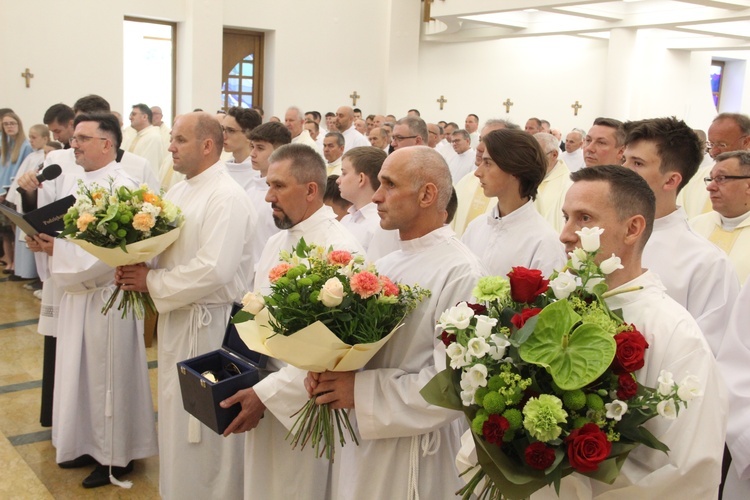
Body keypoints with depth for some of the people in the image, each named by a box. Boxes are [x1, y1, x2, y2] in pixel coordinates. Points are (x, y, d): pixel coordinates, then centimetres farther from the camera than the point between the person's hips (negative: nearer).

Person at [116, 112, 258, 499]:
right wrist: (134, 269, -6)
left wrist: (152, 282, -17)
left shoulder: (227, 198, -18)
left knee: (203, 421, 4)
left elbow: (214, 269, -27)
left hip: (208, 323, -9)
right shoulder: (178, 192, 11)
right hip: (175, 318, 9)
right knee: (175, 414, 20)